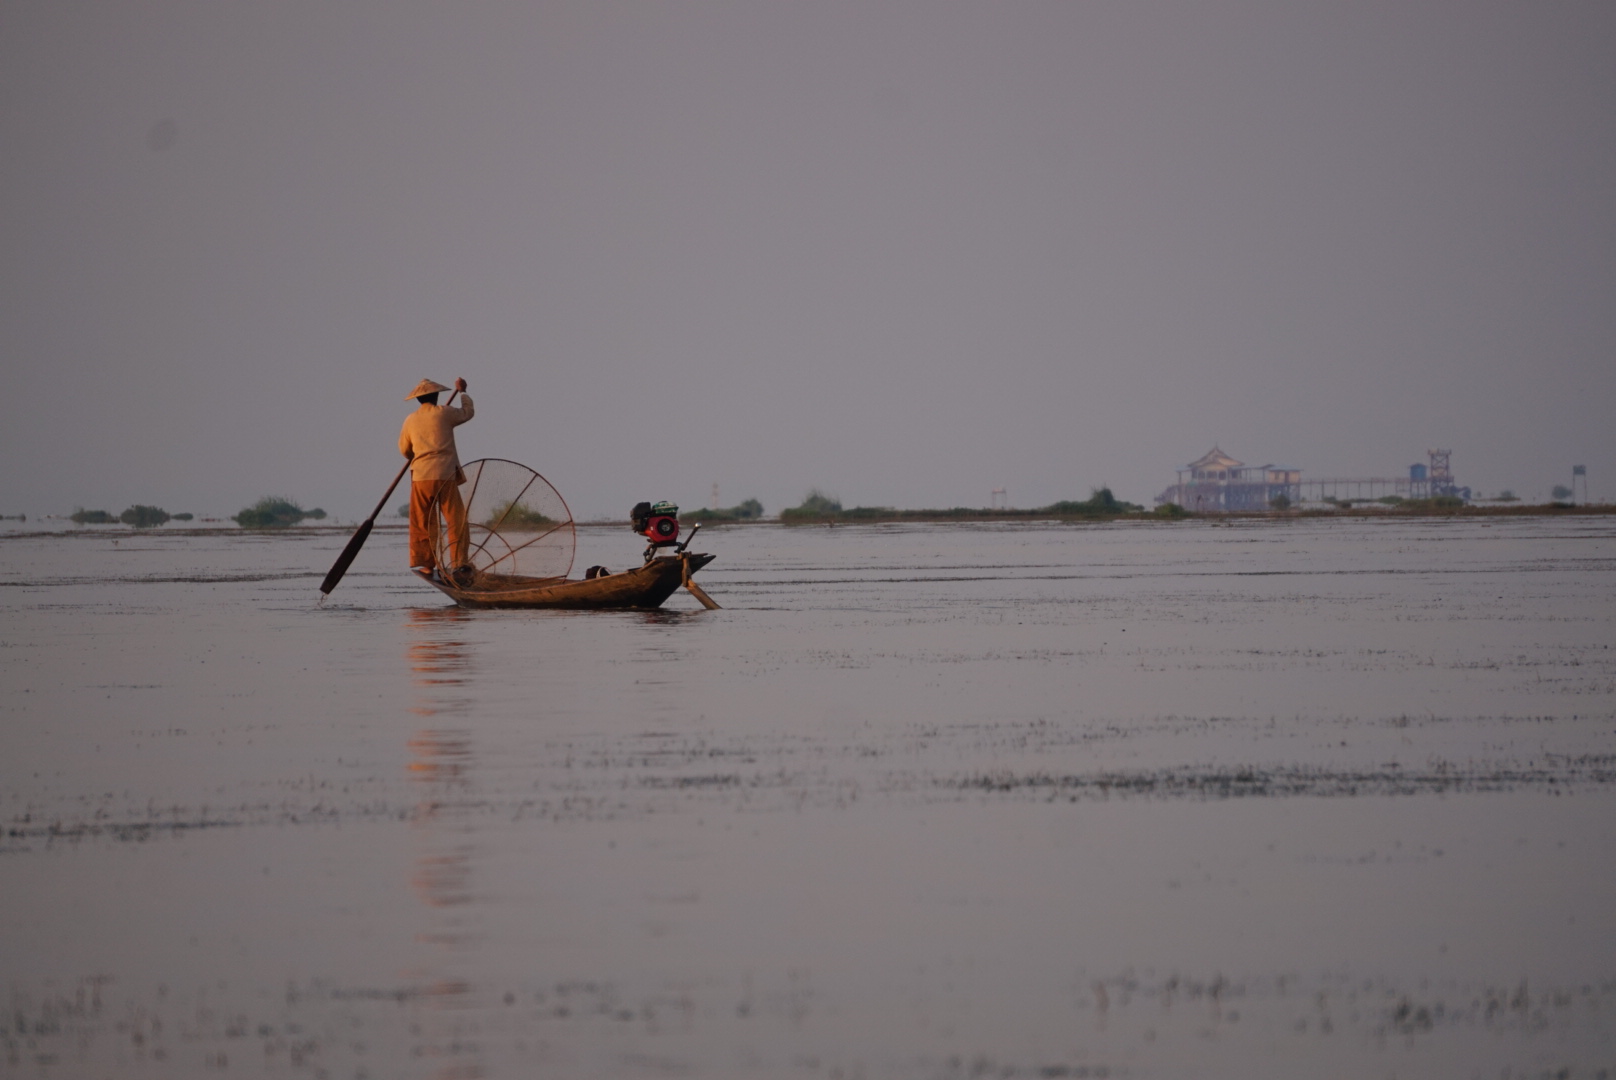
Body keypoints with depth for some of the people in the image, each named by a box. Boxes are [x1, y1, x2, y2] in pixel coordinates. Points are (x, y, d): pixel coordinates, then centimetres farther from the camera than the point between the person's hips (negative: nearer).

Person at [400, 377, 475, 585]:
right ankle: (459, 566, -8)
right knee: (457, 522, 0)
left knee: (422, 525, 10)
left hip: (420, 477, 3)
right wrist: (462, 392, 34)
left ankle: (425, 565, 7)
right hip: (445, 475, -3)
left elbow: (404, 449, 21)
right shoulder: (443, 413, 0)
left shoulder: (410, 420, 9)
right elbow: (468, 412, 18)